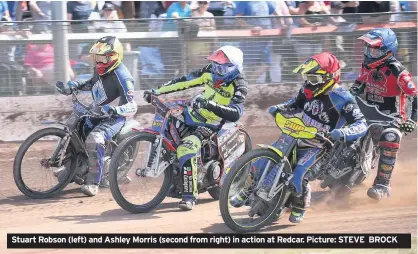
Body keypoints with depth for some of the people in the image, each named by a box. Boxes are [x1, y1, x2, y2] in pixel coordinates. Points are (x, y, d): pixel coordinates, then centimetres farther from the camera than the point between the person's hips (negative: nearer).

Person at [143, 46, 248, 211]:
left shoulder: (238, 84, -18)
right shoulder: (210, 72, -1)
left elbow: (235, 114, -30)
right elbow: (185, 81, 5)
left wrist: (211, 105, -41)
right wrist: (156, 91, 0)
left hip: (213, 123, -8)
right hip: (195, 113, 8)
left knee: (186, 149, -30)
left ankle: (190, 196, -25)